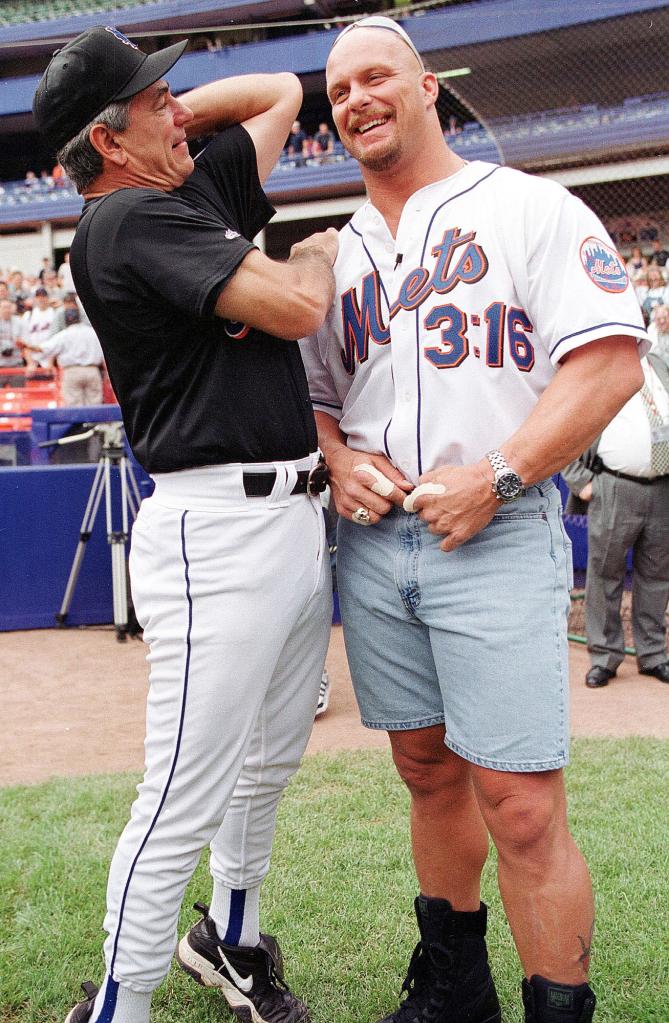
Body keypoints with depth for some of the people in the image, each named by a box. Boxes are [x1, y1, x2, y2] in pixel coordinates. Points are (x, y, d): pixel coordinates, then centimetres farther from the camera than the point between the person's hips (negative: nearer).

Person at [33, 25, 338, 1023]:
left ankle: (231, 939, 39)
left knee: (269, 766, 20)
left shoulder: (199, 194, 17)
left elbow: (283, 91, 30)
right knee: (185, 805, -4)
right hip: (220, 533, -9)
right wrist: (319, 252, 5)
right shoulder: (129, 218, -11)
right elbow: (295, 308, -18)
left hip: (297, 519, 9)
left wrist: (177, 120, 16)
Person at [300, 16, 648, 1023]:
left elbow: (610, 361, -10)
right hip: (372, 540, 6)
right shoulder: (337, 256, 17)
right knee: (430, 772, 15)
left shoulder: (527, 206, -1)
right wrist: (338, 460, 0)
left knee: (521, 809, -9)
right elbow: (314, 394, 23)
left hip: (499, 536, -5)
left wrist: (497, 476, -18)